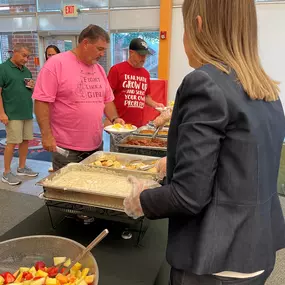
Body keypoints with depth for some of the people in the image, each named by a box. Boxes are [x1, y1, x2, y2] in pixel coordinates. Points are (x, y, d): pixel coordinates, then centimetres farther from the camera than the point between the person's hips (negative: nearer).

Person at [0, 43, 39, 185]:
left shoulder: (26, 70, 15)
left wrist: (32, 87, 0)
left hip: (27, 113, 7)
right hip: (13, 114, -7)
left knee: (26, 140, 10)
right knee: (12, 142, -4)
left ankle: (22, 167, 24)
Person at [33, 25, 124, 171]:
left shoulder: (99, 69, 11)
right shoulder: (56, 64, -11)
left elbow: (107, 100, 18)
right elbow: (42, 101, -14)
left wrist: (114, 119, 1)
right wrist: (46, 135, -18)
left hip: (96, 145, 7)